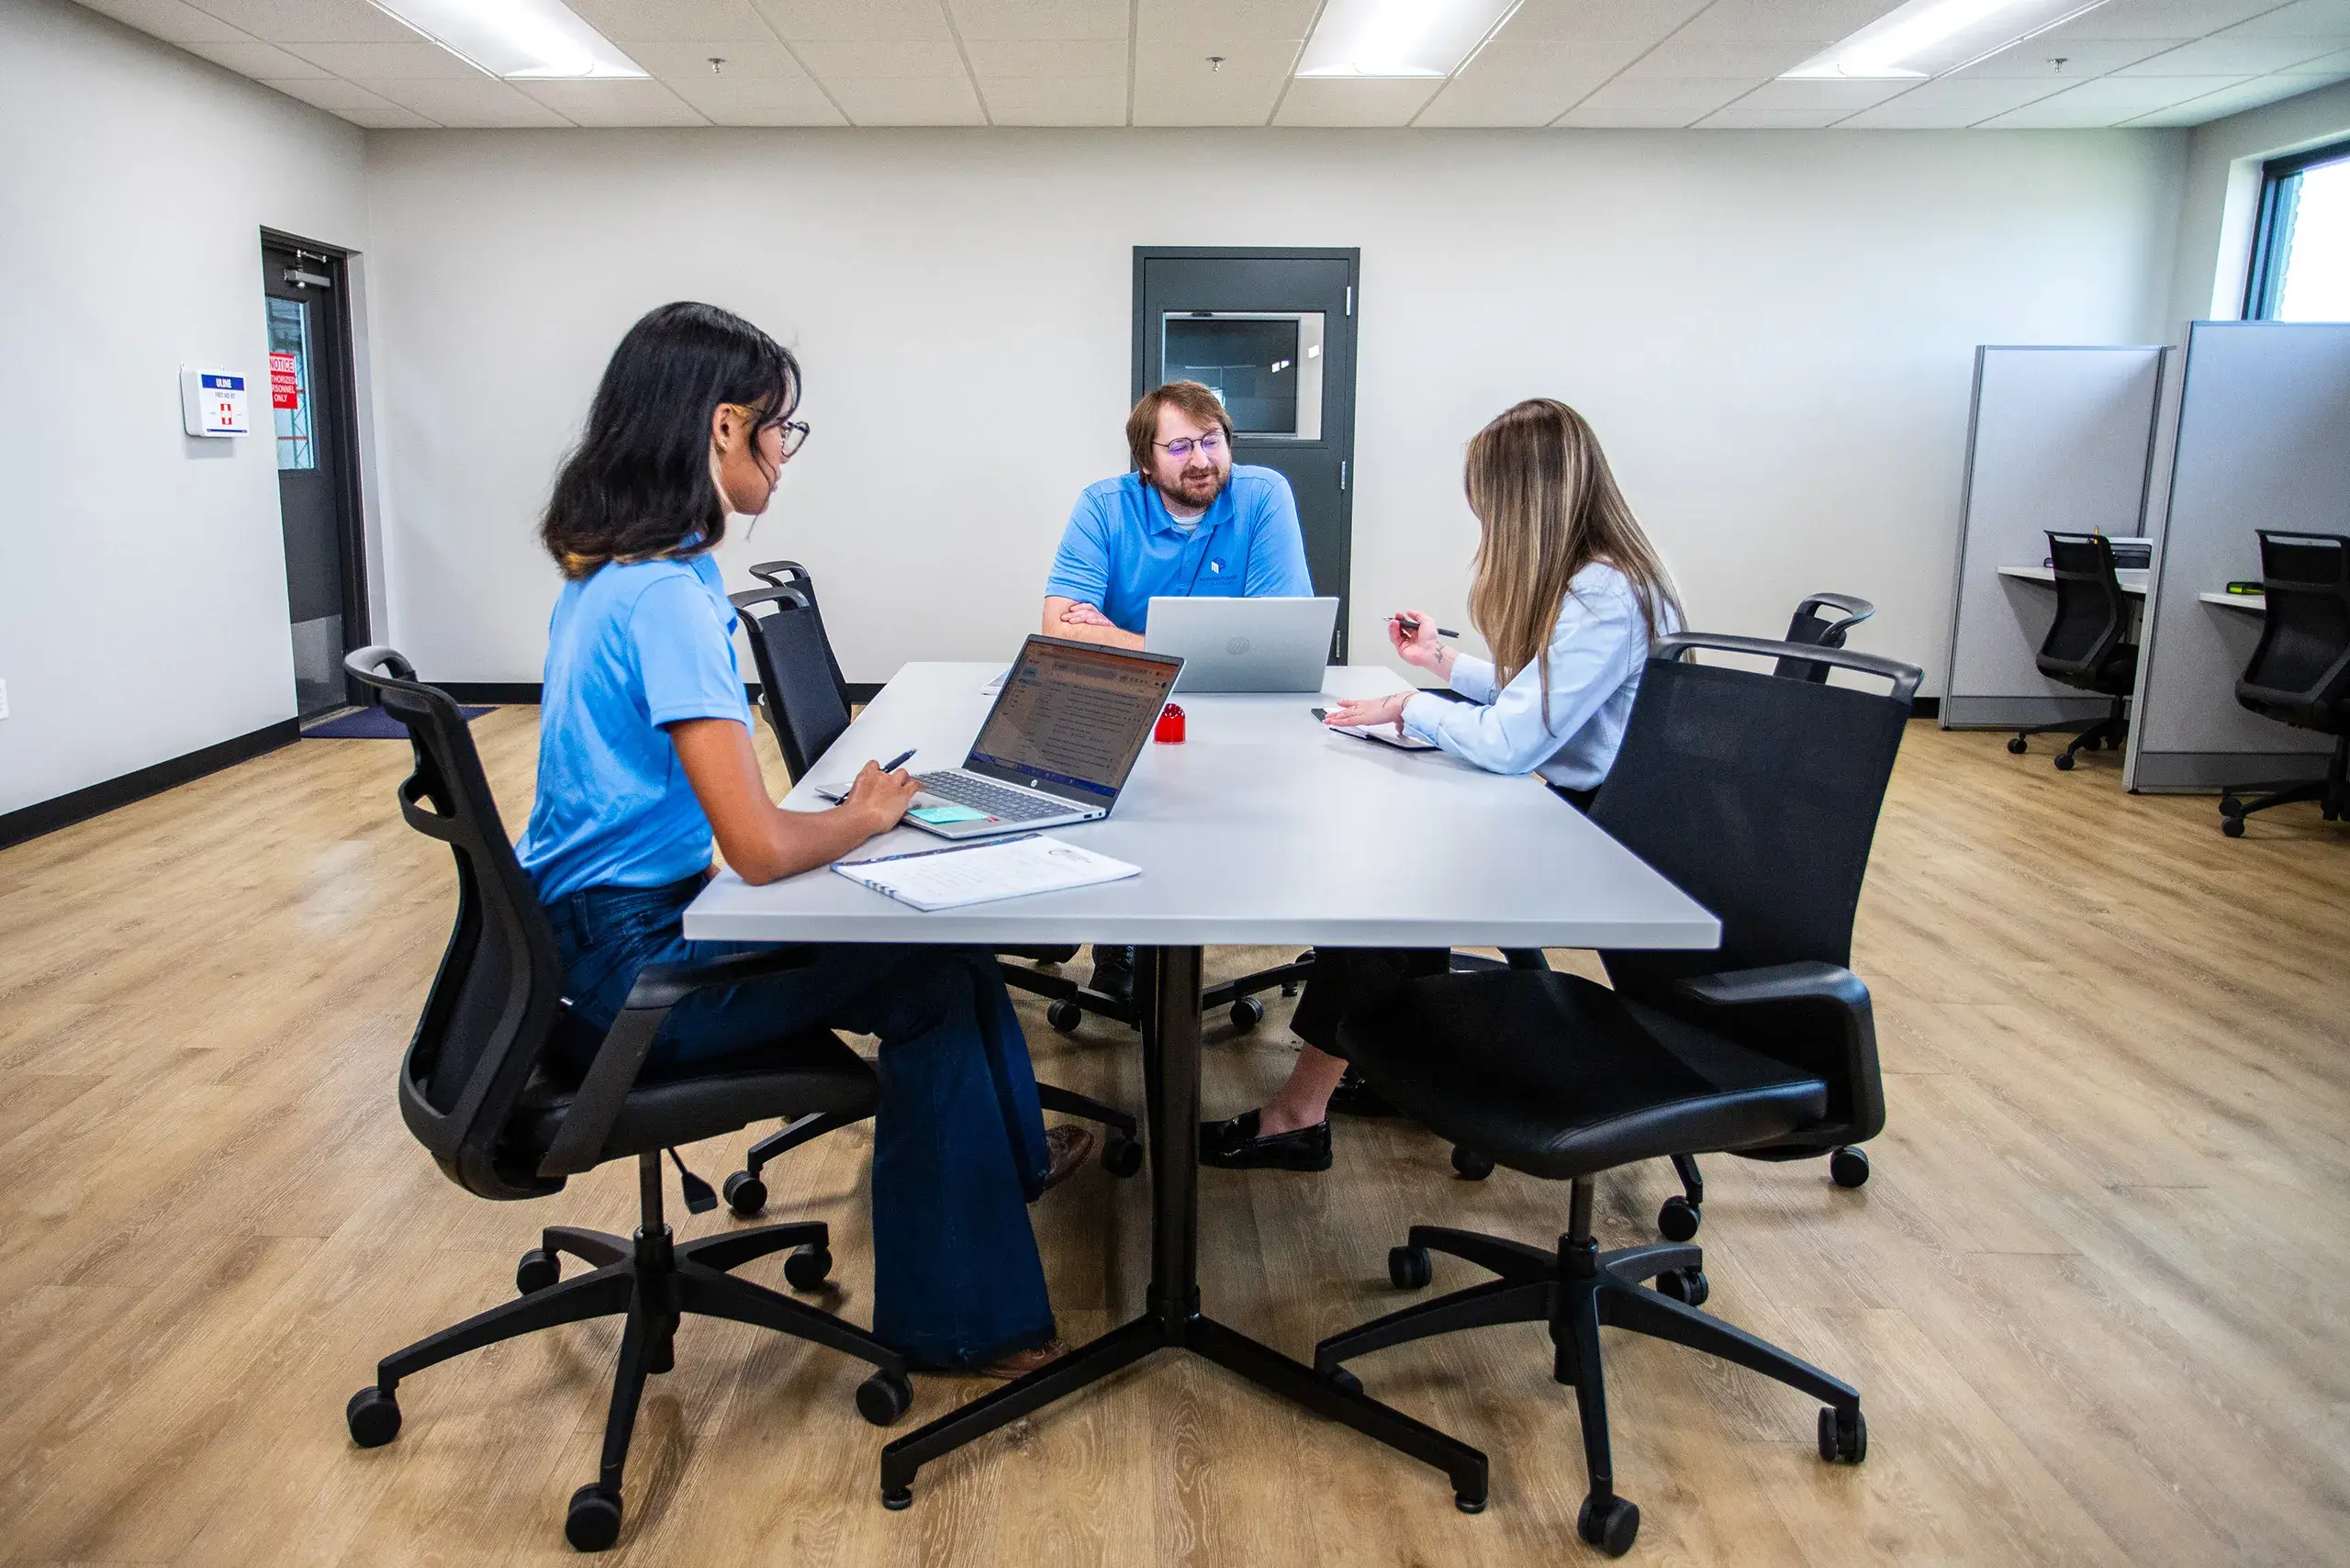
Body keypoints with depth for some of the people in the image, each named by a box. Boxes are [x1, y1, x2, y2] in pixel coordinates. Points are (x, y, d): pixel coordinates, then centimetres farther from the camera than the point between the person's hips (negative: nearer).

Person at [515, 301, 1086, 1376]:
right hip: (630, 960, -9)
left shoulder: (611, 569, 6)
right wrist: (868, 815, -9)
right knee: (929, 975, -3)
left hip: (601, 929, 9)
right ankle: (954, 1318, 13)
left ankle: (1011, 1155, 35)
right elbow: (762, 846, -29)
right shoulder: (666, 594, -25)